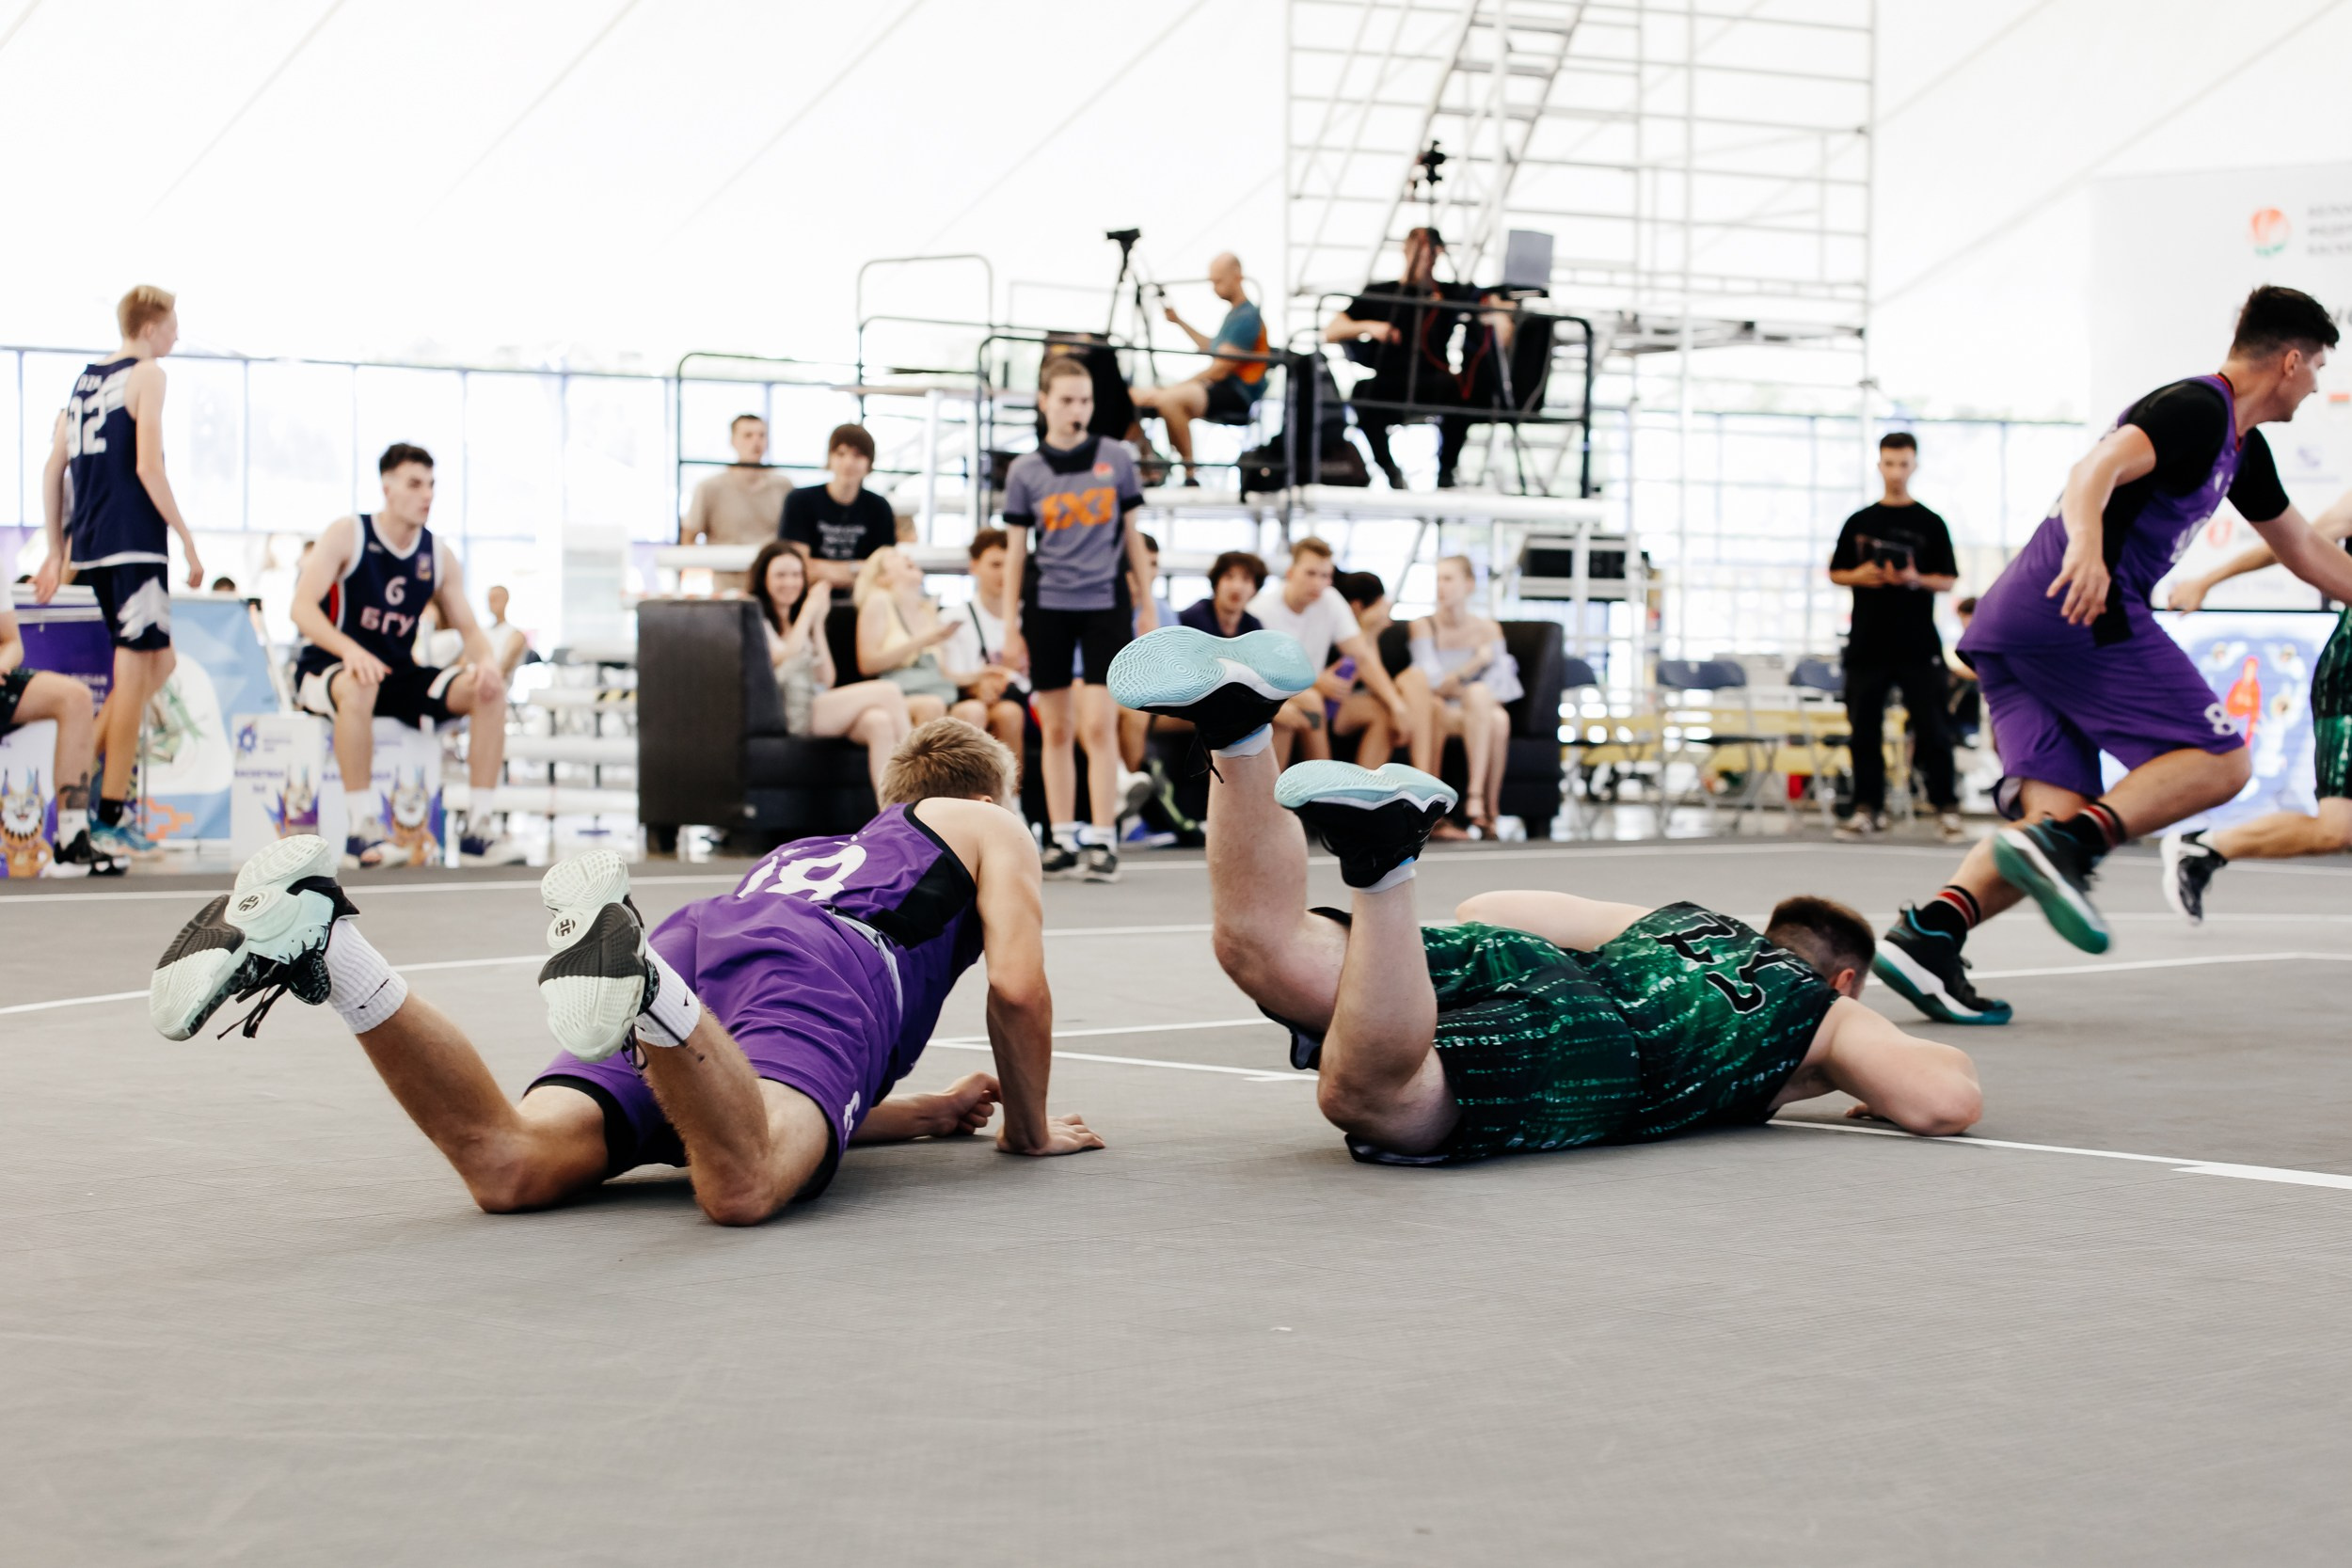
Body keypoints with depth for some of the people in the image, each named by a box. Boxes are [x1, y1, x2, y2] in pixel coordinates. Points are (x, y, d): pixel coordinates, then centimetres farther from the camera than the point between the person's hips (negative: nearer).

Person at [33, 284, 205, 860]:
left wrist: (57, 552, 19)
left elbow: (53, 471, 15)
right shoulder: (147, 374, -5)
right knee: (134, 673, -4)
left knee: (160, 663, 19)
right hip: (134, 543, -8)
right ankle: (110, 821, -3)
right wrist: (188, 540, -10)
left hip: (89, 546, 8)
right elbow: (148, 467, -14)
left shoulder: (84, 379, 17)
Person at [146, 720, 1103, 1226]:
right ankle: (630, 975, -59)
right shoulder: (989, 826, 35)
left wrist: (931, 1112, 54)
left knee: (511, 1170, -21)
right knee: (744, 1184, -37)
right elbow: (1019, 987, 17)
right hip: (827, 972, -5)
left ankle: (314, 941, -35)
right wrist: (1030, 1128, 33)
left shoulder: (805, 854, 49)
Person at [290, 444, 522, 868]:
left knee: (488, 689, -17)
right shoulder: (347, 535, -9)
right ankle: (361, 828, -35)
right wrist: (350, 649, -36)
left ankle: (480, 824, -16)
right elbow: (302, 607, -18)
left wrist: (486, 658, -20)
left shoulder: (439, 557, 5)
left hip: (400, 677, 5)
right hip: (328, 669, -5)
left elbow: (468, 628, 5)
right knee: (358, 686, -42)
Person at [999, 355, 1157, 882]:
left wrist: (1147, 605, 9)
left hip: (1106, 603, -1)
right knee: (1056, 729, 5)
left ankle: (1103, 839, -5)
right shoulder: (1026, 470, 2)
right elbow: (1015, 550, 5)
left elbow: (1131, 534, 10)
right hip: (1047, 606, 1)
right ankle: (1063, 839, 12)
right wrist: (1009, 625, 2)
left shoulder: (1115, 459, 4)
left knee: (1099, 725, -8)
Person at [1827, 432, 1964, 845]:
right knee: (1863, 729, 3)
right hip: (1867, 644, 2)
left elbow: (1948, 580, 3)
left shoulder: (1930, 524, 4)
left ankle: (1946, 809, 1)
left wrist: (1916, 579, -15)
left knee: (1932, 729, -5)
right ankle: (1867, 809, 11)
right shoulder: (1859, 523, 10)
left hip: (1918, 645, -2)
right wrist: (1859, 576, -7)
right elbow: (1836, 572, 14)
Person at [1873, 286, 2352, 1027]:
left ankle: (1926, 934, -21)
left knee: (2057, 812, -2)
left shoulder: (2241, 448, 27)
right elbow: (2098, 469, -22)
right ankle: (2063, 847, -24)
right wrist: (2087, 546, -41)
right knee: (2220, 760, -5)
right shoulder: (2196, 408, -4)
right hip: (2085, 610, -9)